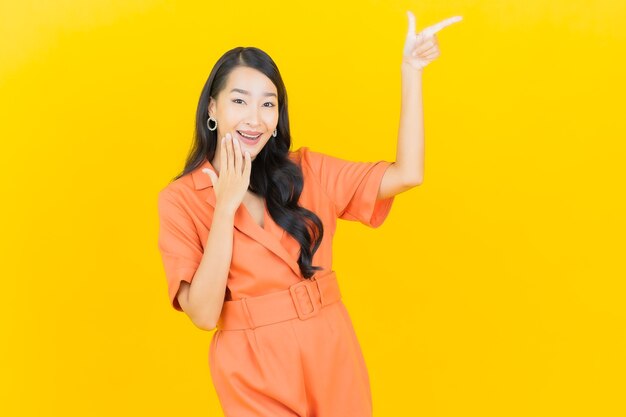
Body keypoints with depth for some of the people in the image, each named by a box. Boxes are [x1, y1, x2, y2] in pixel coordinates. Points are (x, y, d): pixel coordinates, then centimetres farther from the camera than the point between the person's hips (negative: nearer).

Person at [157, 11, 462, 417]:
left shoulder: (306, 172, 3)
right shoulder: (180, 199, -6)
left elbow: (407, 173, -6)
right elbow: (203, 313, -14)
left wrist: (411, 70, -6)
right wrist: (226, 205, -17)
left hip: (332, 358, 3)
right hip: (254, 372, -3)